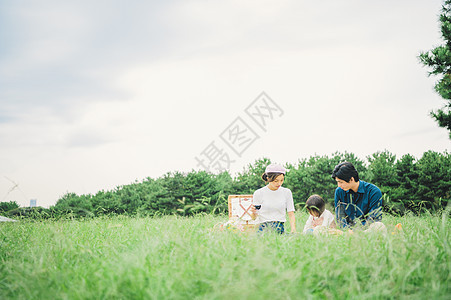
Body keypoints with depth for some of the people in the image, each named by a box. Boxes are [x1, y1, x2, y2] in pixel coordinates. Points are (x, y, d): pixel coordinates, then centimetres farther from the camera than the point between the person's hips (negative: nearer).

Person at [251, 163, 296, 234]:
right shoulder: (259, 193, 0)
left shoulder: (286, 192, 6)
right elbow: (254, 218, 4)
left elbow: (291, 214, 5)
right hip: (264, 228, -1)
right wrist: (254, 213, -18)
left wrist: (293, 230, -11)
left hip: (280, 229, 1)